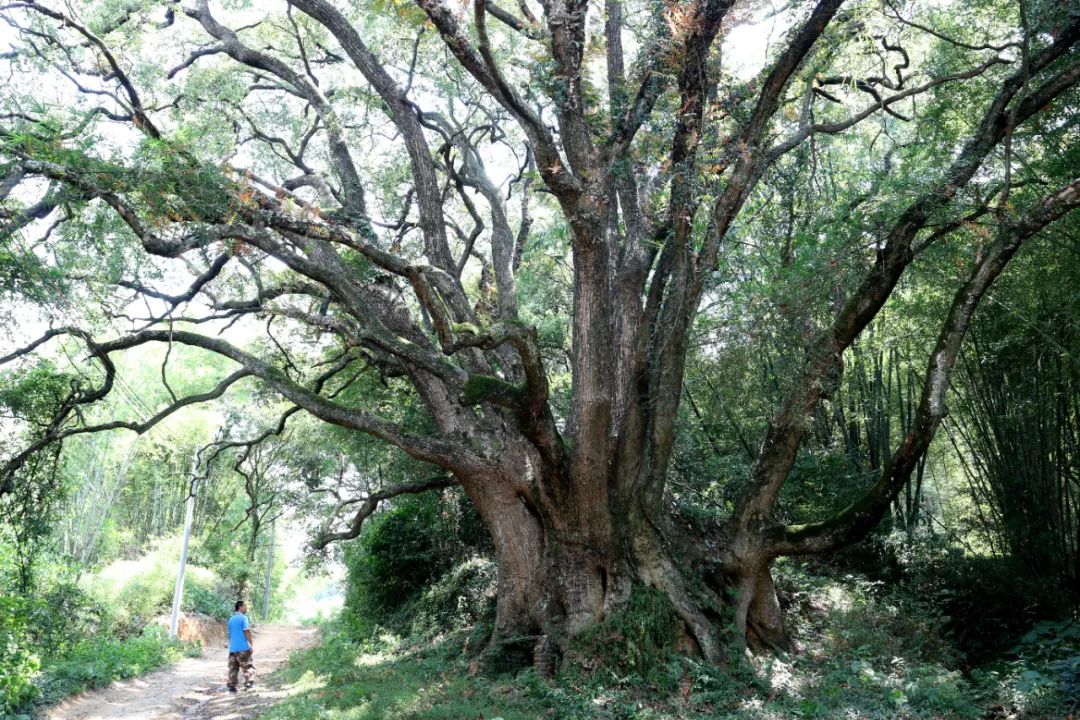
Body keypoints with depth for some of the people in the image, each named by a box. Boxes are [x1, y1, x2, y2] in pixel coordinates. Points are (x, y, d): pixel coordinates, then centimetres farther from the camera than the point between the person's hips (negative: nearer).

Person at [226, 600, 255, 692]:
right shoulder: (243, 618, -6)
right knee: (248, 665, 3)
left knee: (233, 667, 7)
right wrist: (251, 644, -11)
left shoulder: (231, 619, 16)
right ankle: (248, 681, -8)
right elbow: (247, 631, -13)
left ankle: (232, 686, 4)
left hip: (232, 648, 6)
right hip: (243, 647, -6)